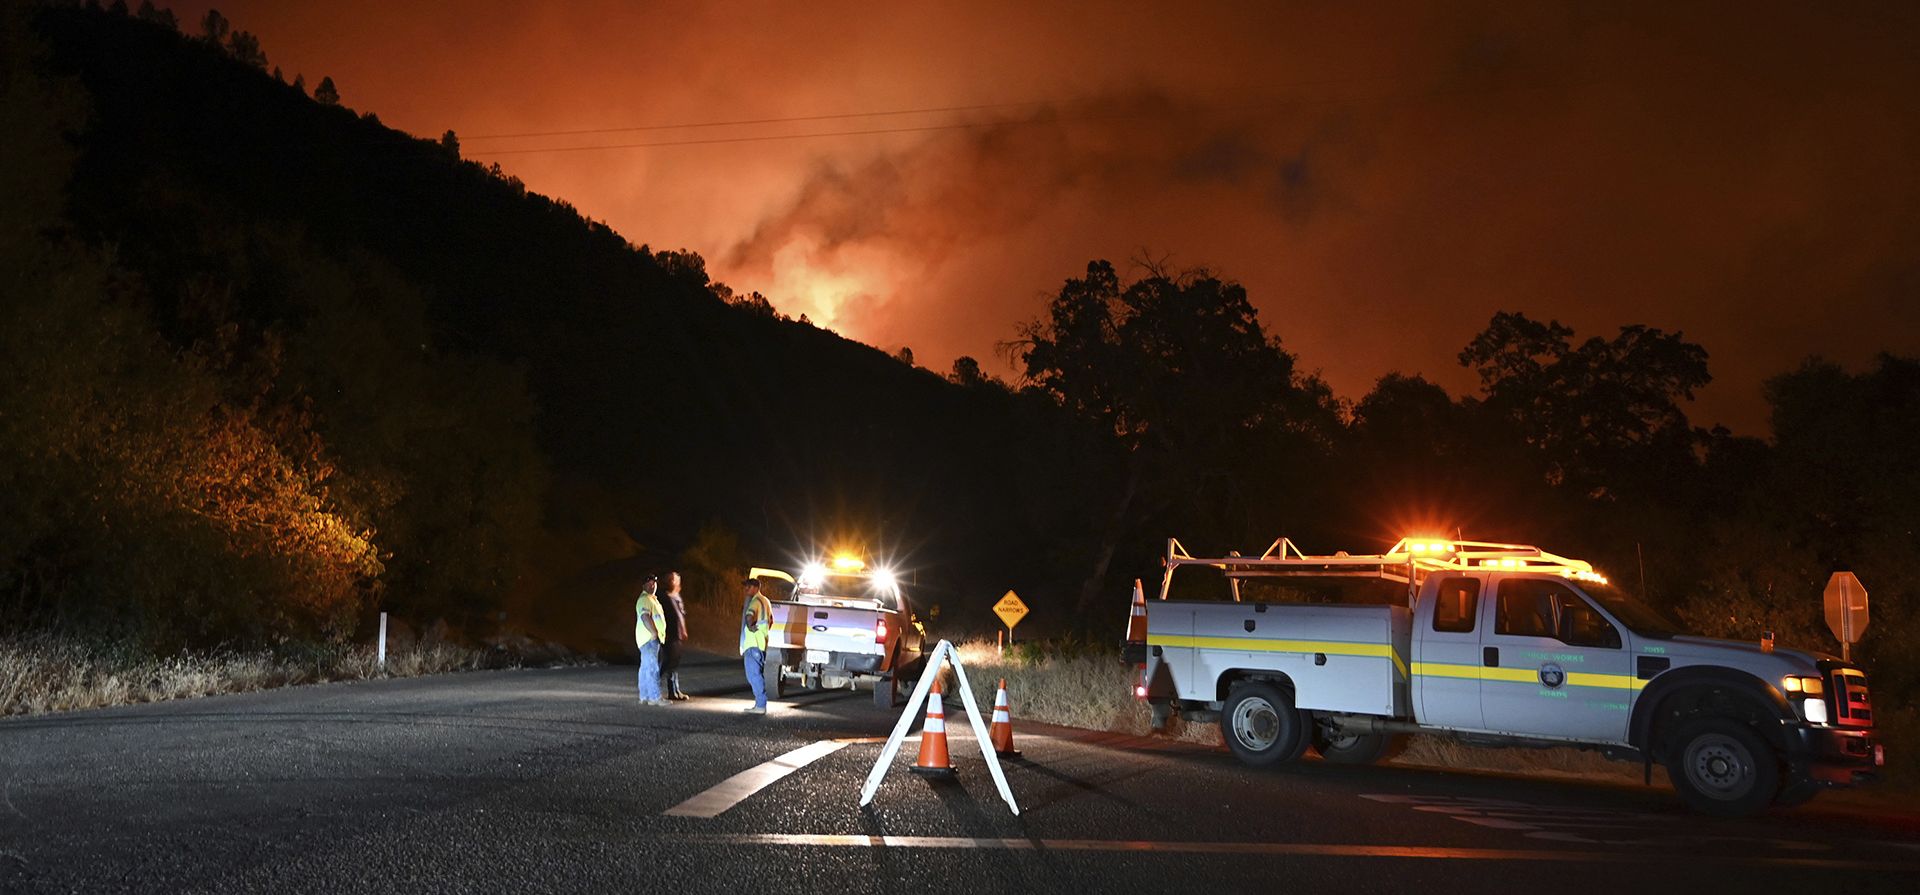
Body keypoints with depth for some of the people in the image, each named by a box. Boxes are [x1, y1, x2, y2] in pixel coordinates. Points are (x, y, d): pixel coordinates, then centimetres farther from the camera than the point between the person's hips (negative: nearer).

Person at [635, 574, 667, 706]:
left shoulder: (653, 599, 21)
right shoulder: (644, 600, -12)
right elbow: (645, 617, -24)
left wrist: (659, 634, 23)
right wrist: (654, 632, -24)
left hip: (654, 639, 10)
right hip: (649, 639, -10)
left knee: (646, 668, 11)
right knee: (652, 668, -12)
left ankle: (644, 697, 14)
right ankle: (655, 697, -15)